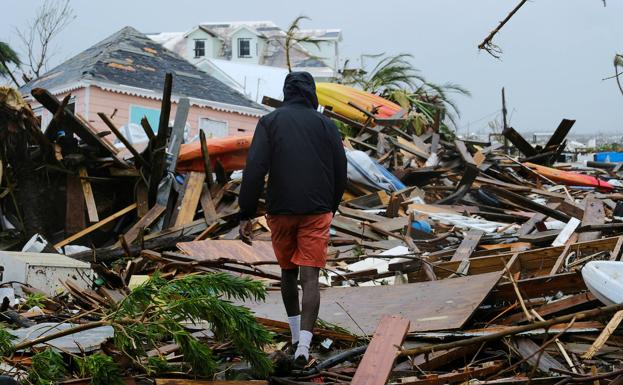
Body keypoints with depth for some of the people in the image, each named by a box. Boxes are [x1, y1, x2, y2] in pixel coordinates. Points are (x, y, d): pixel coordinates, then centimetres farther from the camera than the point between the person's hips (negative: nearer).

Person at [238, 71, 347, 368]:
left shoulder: (269, 122, 1)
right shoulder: (326, 124, 5)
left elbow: (254, 169, -10)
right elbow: (340, 173, 7)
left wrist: (246, 215, -8)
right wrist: (331, 208, 22)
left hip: (280, 212, 1)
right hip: (316, 213, 0)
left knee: (288, 272, 19)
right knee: (310, 278, -4)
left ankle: (296, 335, 31)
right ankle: (303, 346, -16)